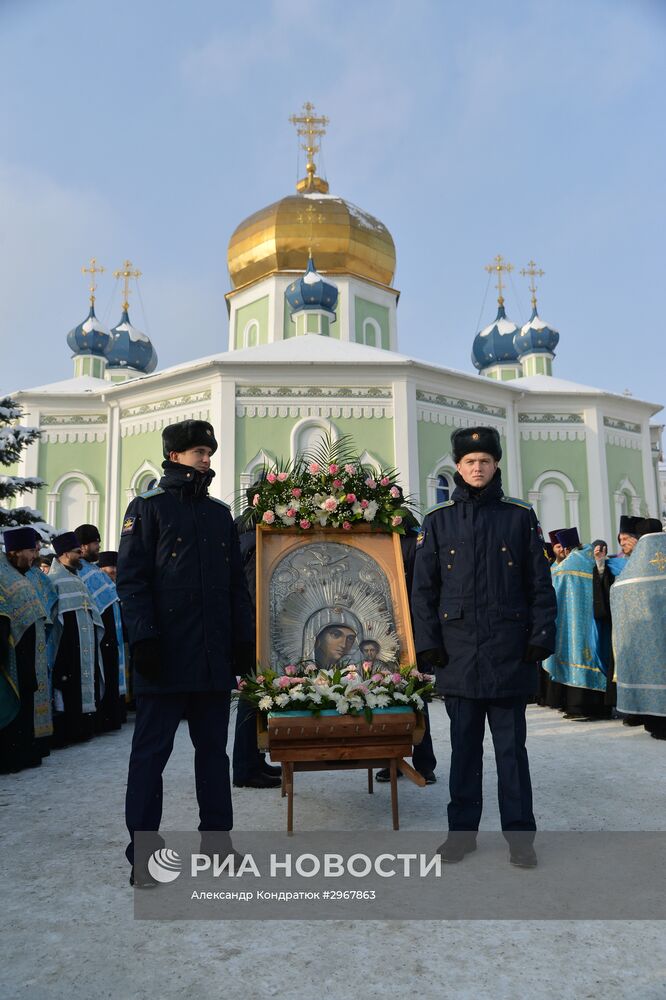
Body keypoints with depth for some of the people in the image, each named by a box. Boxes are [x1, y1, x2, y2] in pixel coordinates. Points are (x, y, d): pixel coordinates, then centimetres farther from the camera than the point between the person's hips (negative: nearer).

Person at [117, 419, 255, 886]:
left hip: (215, 656, 5)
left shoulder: (220, 513, 16)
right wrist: (144, 637, -15)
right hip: (166, 655, -5)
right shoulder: (148, 507, 1)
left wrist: (244, 637, 9)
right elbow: (131, 578, -6)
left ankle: (217, 836, 24)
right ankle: (144, 852, 13)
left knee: (213, 748, 12)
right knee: (152, 750, 3)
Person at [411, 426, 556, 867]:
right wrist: (428, 641, -2)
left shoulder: (521, 516, 5)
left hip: (510, 649, -1)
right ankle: (462, 829, 24)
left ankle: (520, 834, 20)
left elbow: (540, 583, 5)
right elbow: (424, 587, 5)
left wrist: (541, 635, -3)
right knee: (464, 744, 11)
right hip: (458, 650, 1)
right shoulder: (438, 519, 5)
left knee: (512, 745, 8)